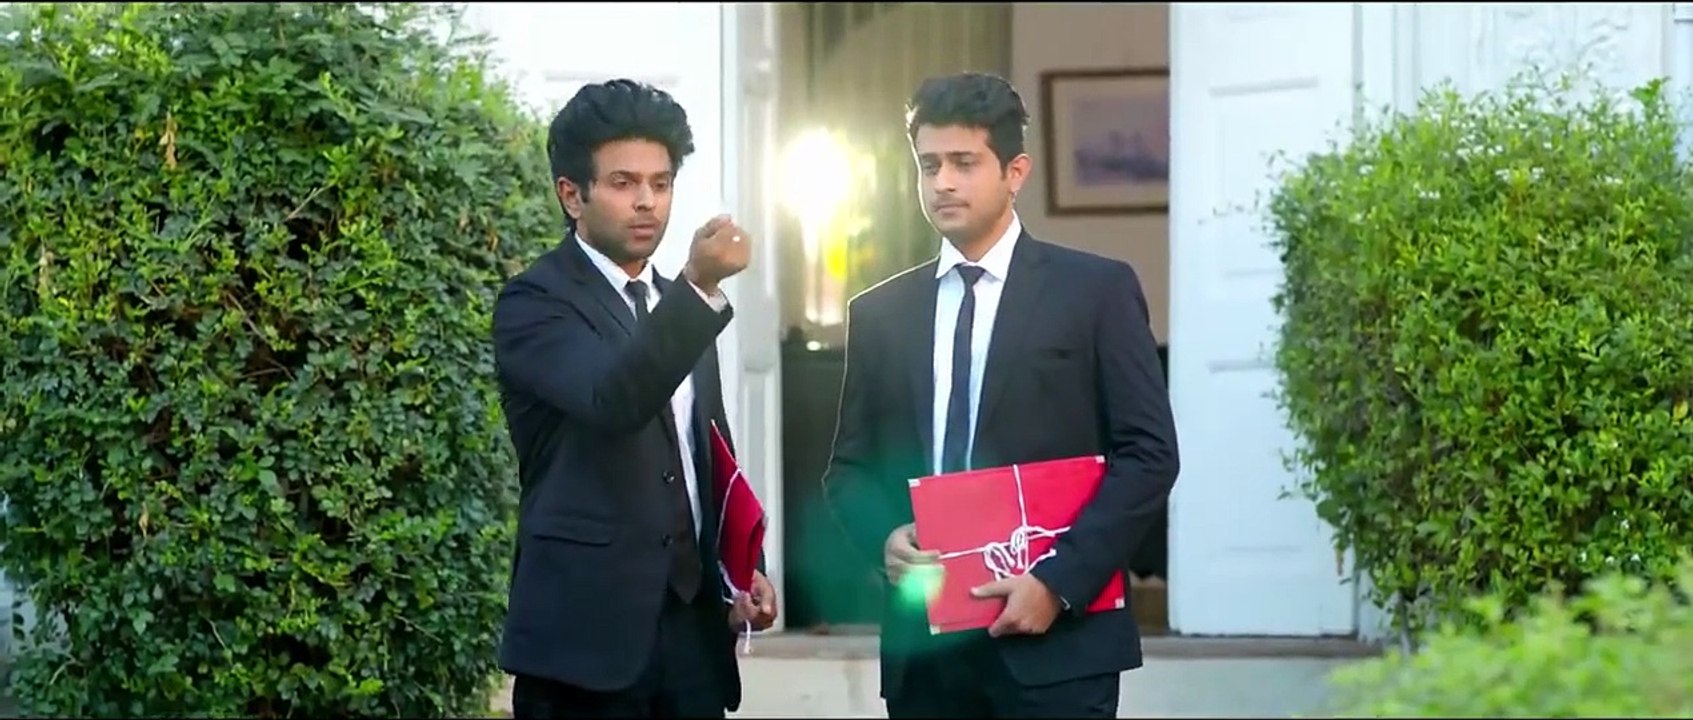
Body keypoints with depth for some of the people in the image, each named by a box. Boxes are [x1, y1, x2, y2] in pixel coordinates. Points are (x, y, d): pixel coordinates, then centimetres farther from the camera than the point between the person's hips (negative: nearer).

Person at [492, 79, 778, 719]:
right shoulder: (535, 303, -7)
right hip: (587, 627, -6)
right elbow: (611, 401, -25)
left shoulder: (679, 305, 16)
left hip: (692, 622, 7)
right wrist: (699, 289, -34)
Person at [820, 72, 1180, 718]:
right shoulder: (878, 312, 13)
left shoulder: (1097, 289, 3)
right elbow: (850, 465, 16)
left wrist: (1060, 581, -12)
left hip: (1055, 639, -3)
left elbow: (1148, 453, -3)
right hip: (923, 643, 3)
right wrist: (885, 537, -6)